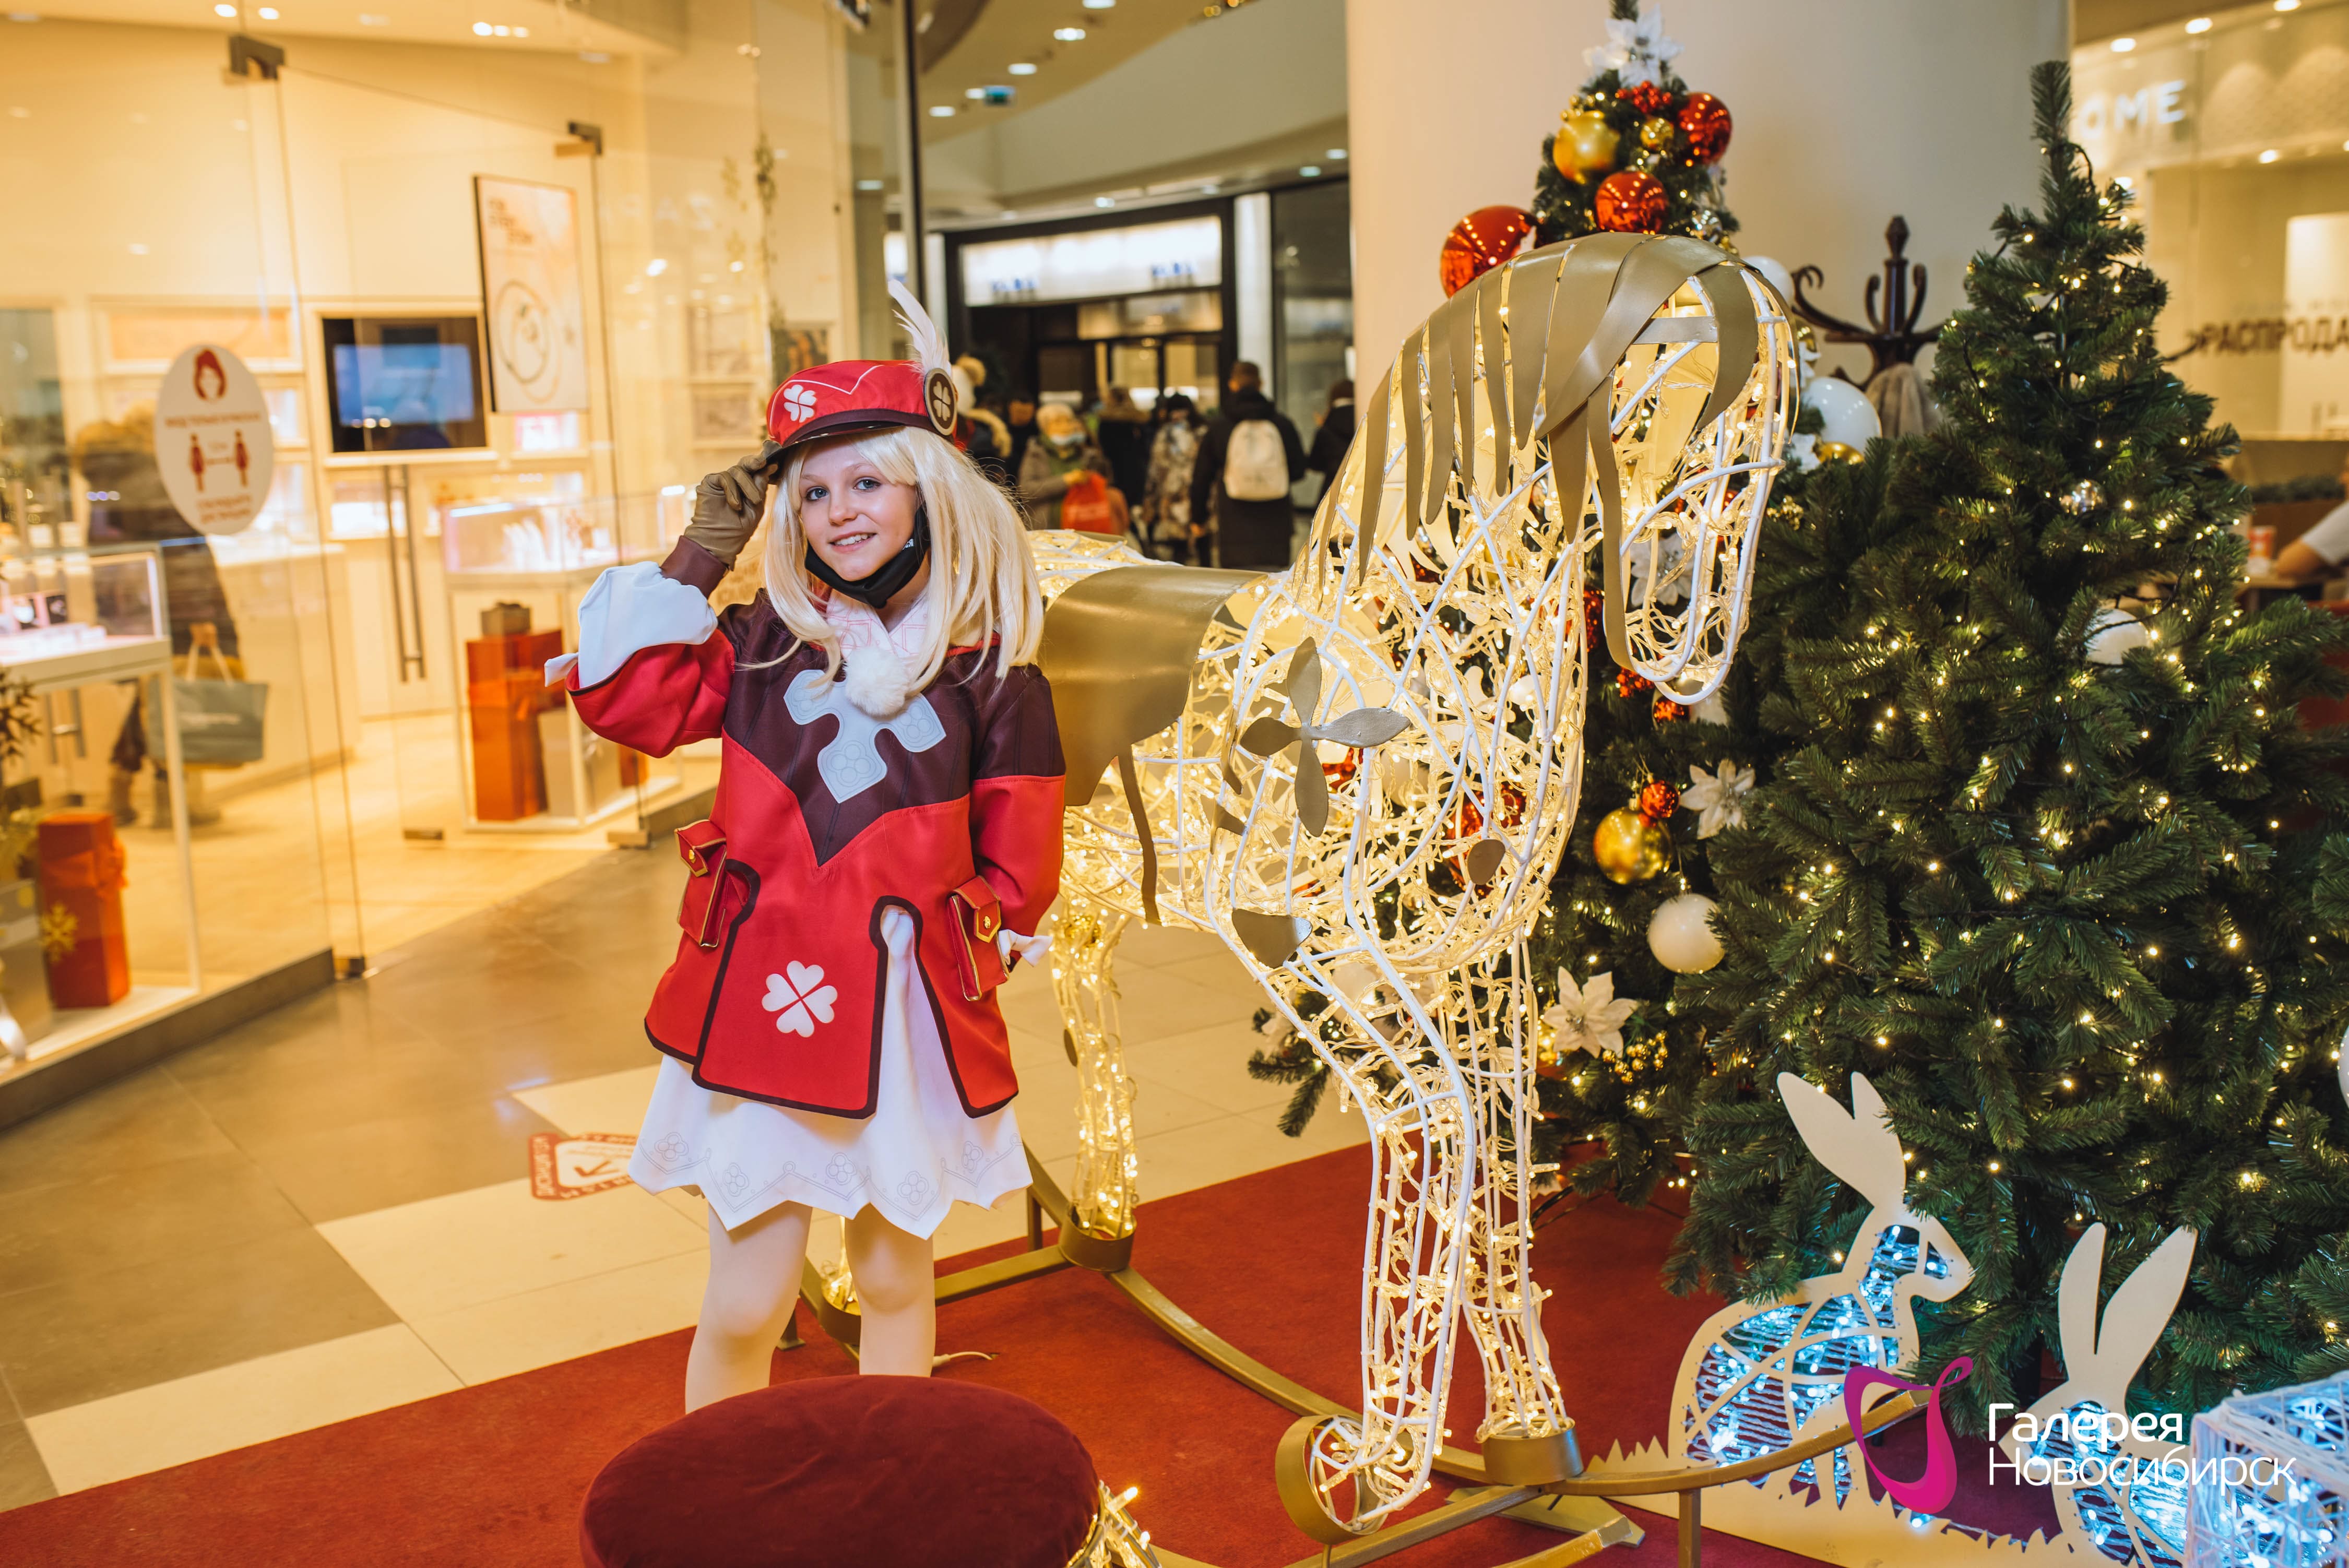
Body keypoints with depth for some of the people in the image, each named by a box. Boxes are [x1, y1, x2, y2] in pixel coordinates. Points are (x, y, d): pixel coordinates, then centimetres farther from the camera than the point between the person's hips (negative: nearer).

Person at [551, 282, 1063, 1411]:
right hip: (763, 1008, 0)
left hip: (912, 1018, 0)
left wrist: (978, 940, 0)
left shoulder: (985, 667, -2)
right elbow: (622, 698, -8)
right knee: (745, 1308, 4)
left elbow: (1019, 850, 5)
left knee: (894, 1281, 18)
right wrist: (698, 556, -7)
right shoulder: (764, 644, 1)